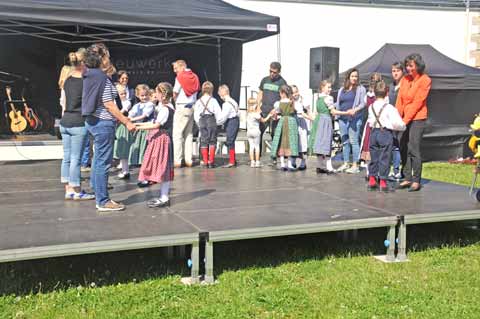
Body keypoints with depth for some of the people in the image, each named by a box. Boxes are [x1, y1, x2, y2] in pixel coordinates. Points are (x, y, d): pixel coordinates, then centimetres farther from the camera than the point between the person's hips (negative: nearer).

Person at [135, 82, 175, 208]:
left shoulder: (165, 109, -15)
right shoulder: (165, 107, 16)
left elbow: (156, 125, -20)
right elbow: (156, 122, 19)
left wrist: (139, 127, -18)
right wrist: (140, 124, 17)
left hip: (162, 140, -10)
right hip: (159, 140, 10)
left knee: (162, 169, -5)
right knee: (162, 170, 12)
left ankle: (164, 198, -1)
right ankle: (163, 196, 18)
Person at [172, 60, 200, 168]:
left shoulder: (180, 76, -7)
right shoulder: (194, 77, 12)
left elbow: (175, 93, -5)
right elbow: (196, 91, 14)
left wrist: (175, 103, 13)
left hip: (181, 107, -7)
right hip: (192, 107, 7)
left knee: (177, 134, -5)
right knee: (189, 134, 11)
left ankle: (177, 160, -9)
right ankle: (188, 160, 10)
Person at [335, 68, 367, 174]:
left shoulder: (360, 89, 3)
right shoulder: (342, 89, 18)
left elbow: (363, 103, -5)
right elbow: (338, 103, 21)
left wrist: (355, 109, -20)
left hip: (354, 118, -5)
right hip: (342, 118, 5)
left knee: (353, 141, -7)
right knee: (345, 141, 9)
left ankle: (355, 165, -4)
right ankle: (346, 163, 16)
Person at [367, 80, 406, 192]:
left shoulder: (371, 107, 6)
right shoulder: (389, 108, -12)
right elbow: (397, 123, -17)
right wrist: (403, 126, 2)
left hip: (374, 133, 5)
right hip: (386, 133, -5)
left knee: (374, 157, 13)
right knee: (384, 158, 0)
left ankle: (372, 180, 19)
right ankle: (383, 182, 2)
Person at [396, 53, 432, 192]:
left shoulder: (425, 80, -6)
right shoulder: (404, 79, 10)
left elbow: (418, 102, -12)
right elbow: (400, 100, 6)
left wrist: (406, 119, -16)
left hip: (417, 118, -6)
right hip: (404, 119, 6)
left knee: (414, 149, -7)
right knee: (404, 149, 6)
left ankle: (416, 181, 0)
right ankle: (407, 178, 14)